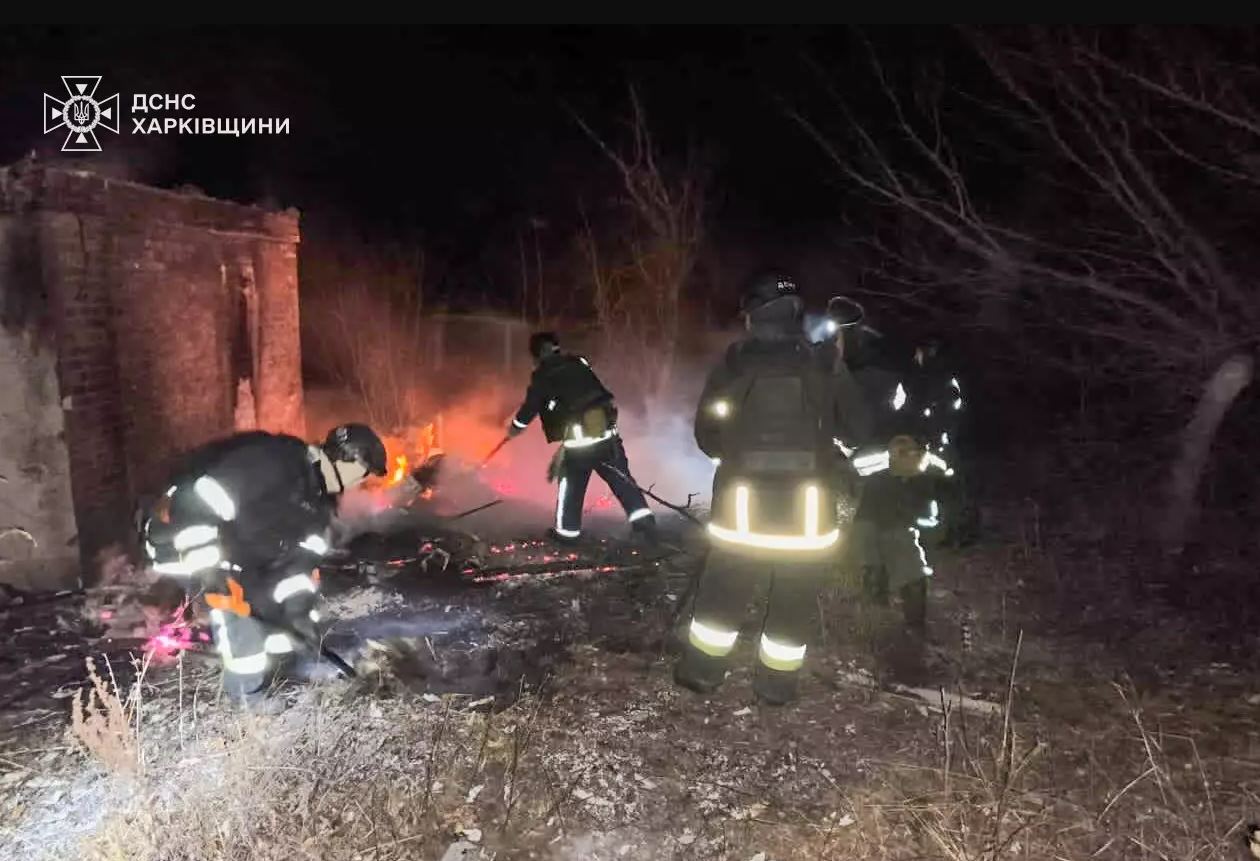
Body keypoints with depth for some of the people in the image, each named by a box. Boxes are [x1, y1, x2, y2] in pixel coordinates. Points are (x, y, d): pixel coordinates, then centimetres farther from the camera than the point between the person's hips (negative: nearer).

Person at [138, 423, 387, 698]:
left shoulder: (319, 499, 0)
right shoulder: (273, 461, -28)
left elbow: (300, 555, -1)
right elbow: (197, 500, -33)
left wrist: (298, 607, -12)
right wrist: (206, 563, -35)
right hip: (179, 533, -9)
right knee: (234, 591, -25)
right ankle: (248, 690, -11)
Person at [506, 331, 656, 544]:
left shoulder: (542, 375, -2)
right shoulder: (580, 363, 12)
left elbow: (531, 405, 8)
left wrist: (516, 426, 26)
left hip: (577, 442, -4)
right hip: (607, 434, 4)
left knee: (571, 486, 13)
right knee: (622, 479, 10)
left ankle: (567, 531, 23)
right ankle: (643, 520, 3)